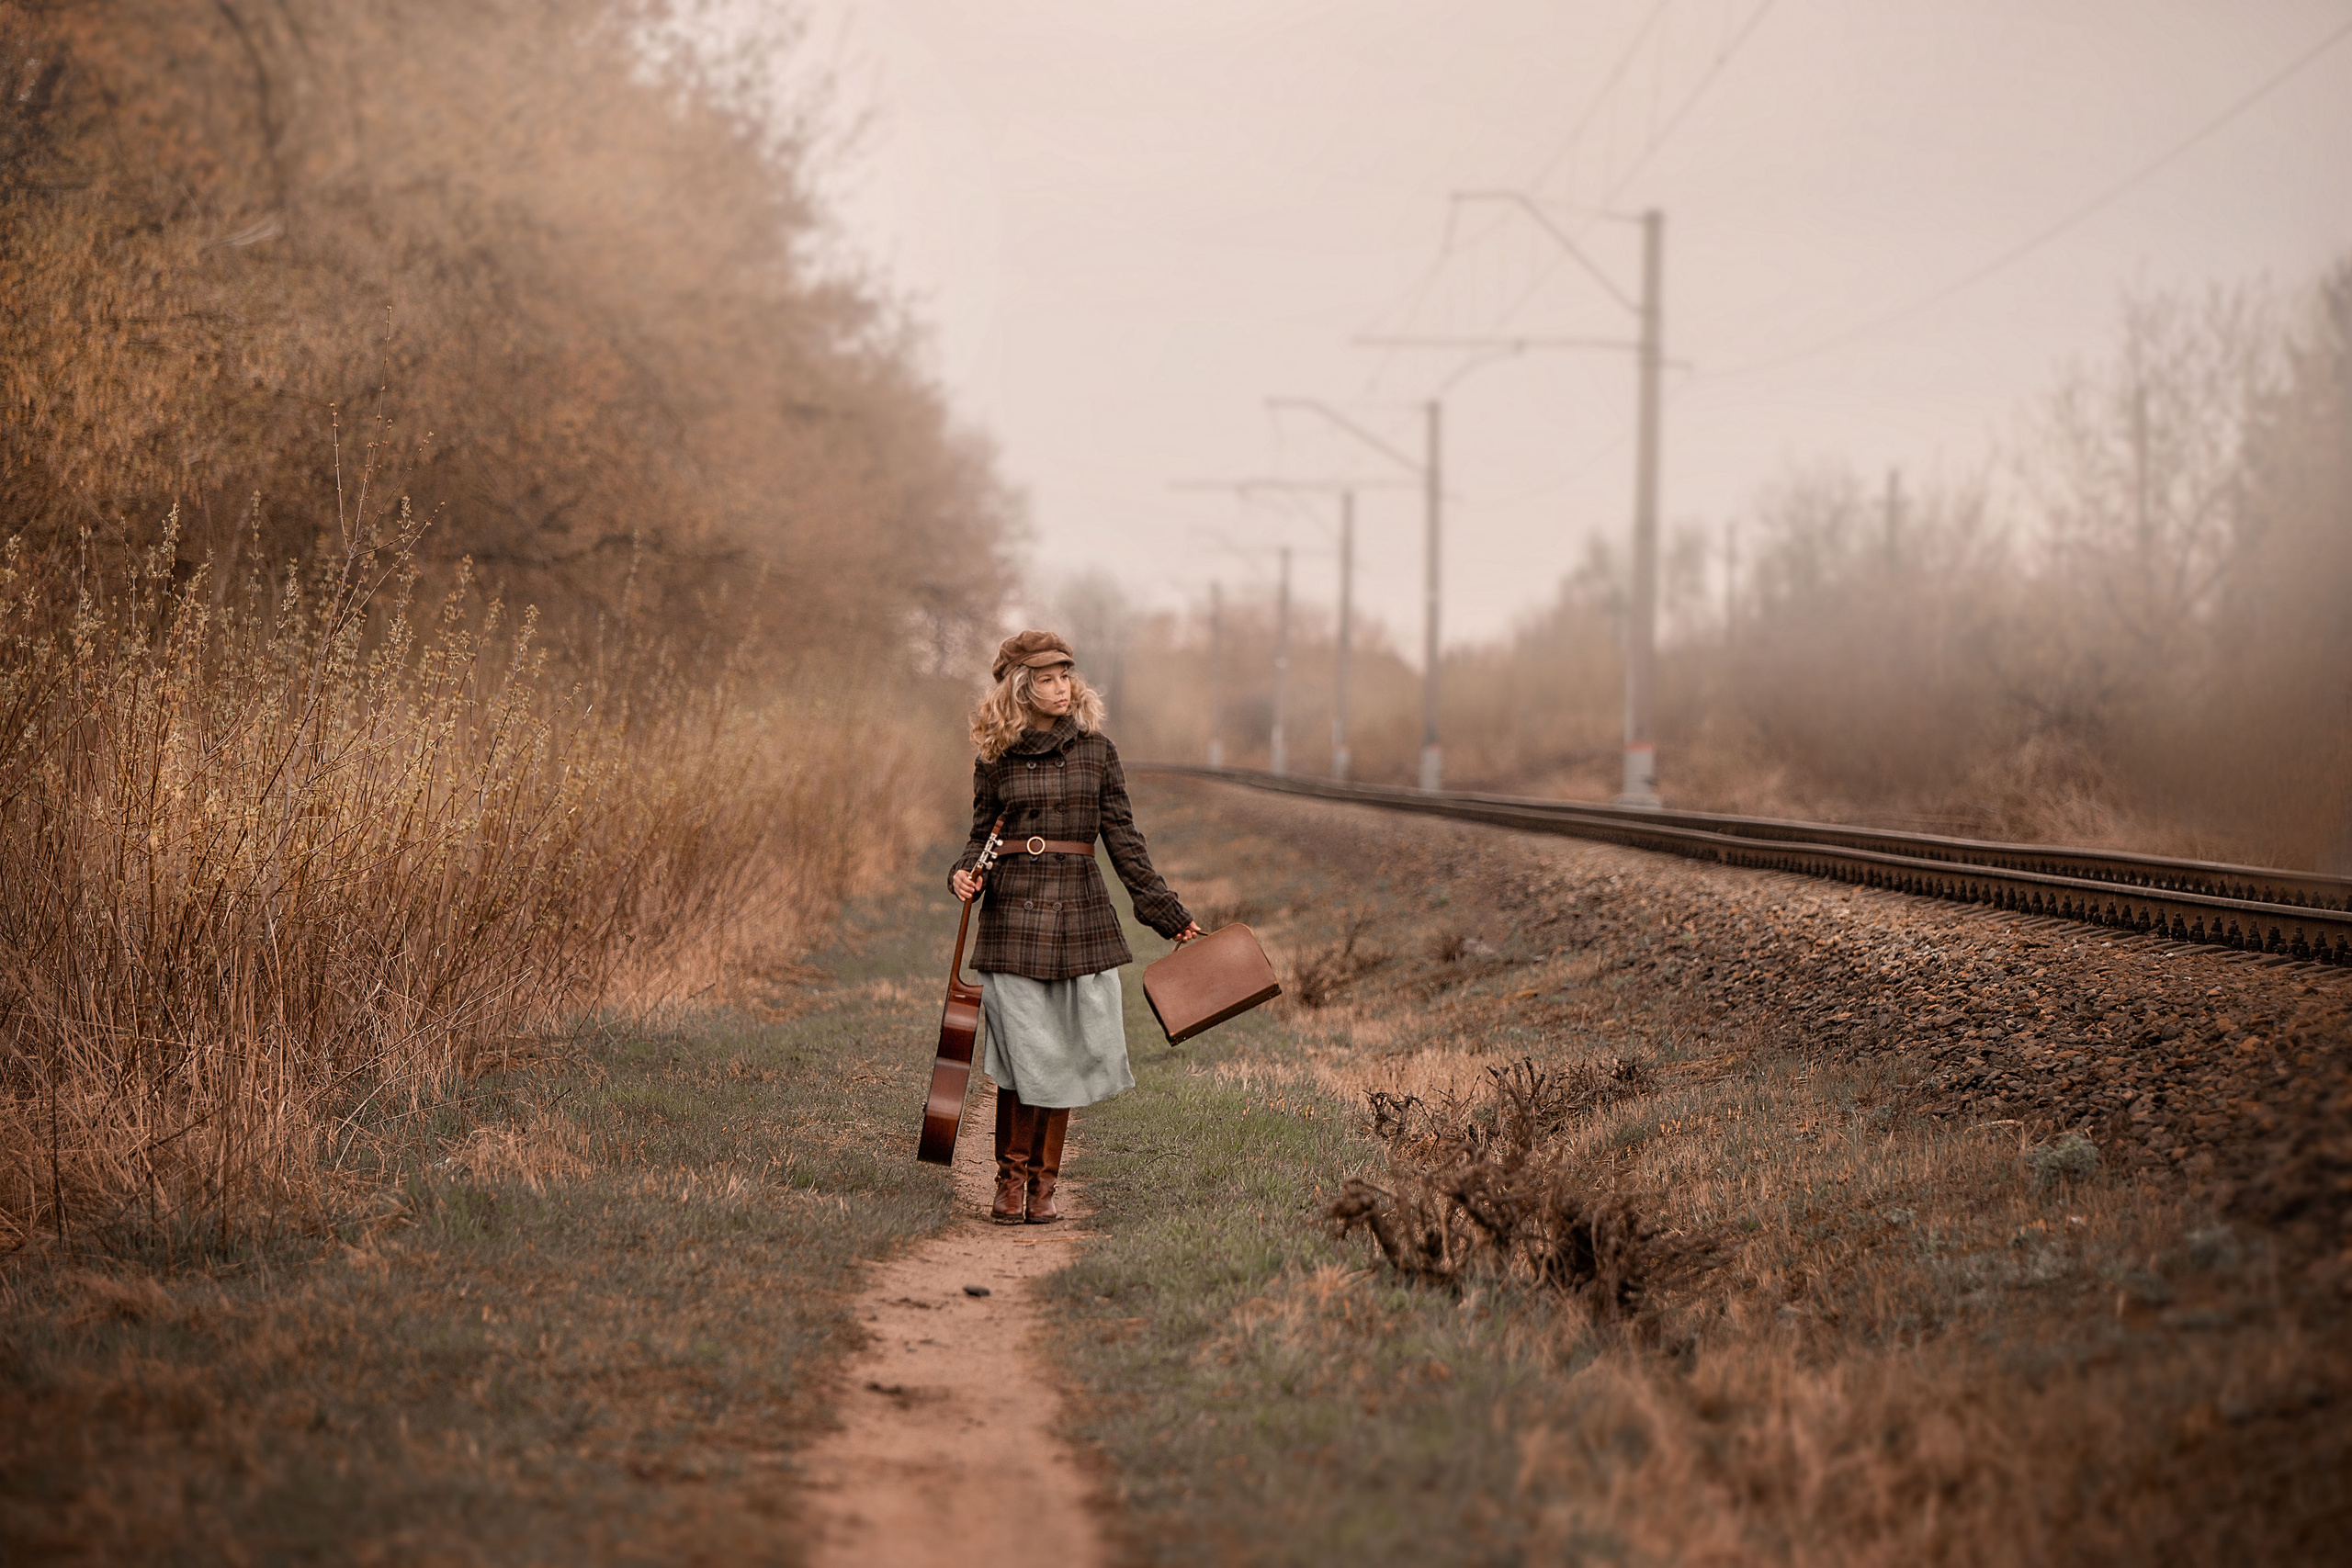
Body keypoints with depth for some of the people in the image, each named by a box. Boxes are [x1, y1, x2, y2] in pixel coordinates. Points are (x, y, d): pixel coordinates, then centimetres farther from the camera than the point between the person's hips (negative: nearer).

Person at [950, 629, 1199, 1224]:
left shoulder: (1095, 750, 7)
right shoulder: (995, 758, 5)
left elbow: (1122, 837, 10)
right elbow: (983, 835, 12)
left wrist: (1166, 912, 8)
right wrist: (964, 874, -10)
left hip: (1081, 912, 1)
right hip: (1012, 913, -1)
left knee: (1065, 1052, 1)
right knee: (1023, 1051, -6)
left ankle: (1043, 1184, 12)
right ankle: (1010, 1179, 9)